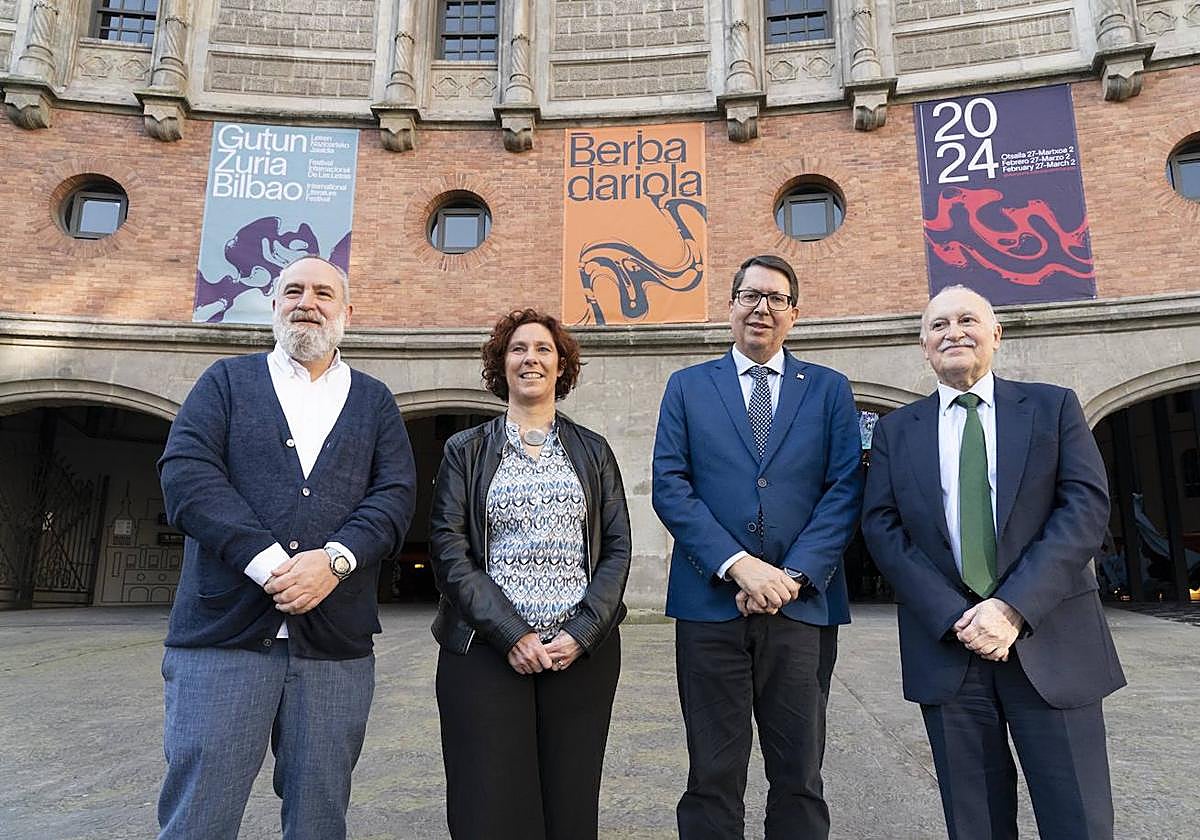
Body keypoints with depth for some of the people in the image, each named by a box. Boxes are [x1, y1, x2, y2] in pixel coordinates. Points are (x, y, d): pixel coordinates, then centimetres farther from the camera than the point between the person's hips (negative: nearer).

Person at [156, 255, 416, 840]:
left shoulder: (374, 401, 15)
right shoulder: (228, 380, 12)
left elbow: (395, 495, 3)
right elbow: (186, 474, -4)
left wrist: (334, 559, -16)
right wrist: (268, 563, -16)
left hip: (336, 644, 2)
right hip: (223, 633, -1)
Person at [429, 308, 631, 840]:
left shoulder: (593, 451, 11)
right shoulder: (466, 451, 7)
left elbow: (617, 548, 6)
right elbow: (447, 549, -1)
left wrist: (581, 633, -8)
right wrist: (511, 634, -11)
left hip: (583, 651, 1)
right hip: (486, 651, -1)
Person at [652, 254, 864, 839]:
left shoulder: (829, 389, 10)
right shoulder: (687, 387, 9)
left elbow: (845, 490, 2)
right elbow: (669, 486, -1)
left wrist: (795, 575, -11)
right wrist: (738, 565, -12)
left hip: (803, 605, 1)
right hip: (710, 602, 0)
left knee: (799, 778, 11)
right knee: (712, 779, 8)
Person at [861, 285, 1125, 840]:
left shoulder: (1053, 407, 7)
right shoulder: (895, 429, 9)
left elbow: (1086, 507, -4)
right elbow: (882, 528, 1)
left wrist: (1013, 608, -15)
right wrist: (954, 617, -11)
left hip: (1051, 641, -1)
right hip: (946, 647, 1)